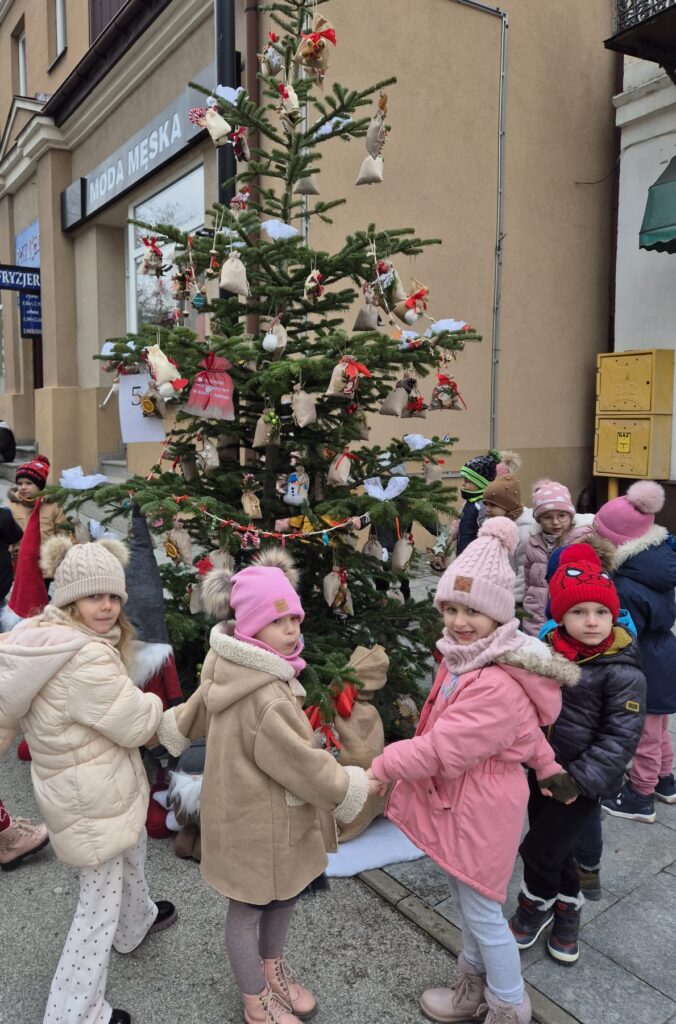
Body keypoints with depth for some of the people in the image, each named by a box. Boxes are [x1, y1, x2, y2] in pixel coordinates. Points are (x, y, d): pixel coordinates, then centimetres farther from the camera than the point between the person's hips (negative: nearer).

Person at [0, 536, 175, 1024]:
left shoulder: (41, 635, -5)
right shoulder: (88, 659, -32)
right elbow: (139, 725, -22)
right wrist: (153, 703, -2)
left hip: (74, 782, 10)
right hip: (92, 797, -10)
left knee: (132, 850, 32)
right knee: (101, 902, 9)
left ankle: (138, 922, 59)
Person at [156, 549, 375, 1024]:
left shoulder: (233, 672, -4)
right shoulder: (266, 698, -34)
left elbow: (196, 711, 14)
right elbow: (304, 764, -26)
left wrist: (166, 730, 33)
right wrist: (357, 787, -10)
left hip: (262, 813, 9)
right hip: (257, 822, -9)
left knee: (284, 894, 25)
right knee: (249, 911, 15)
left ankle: (274, 968, 50)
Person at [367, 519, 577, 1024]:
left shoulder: (496, 686, -33)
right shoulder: (467, 657, -1)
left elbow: (442, 748, -28)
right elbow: (524, 720, 13)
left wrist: (382, 766, -15)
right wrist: (546, 765, 20)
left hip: (481, 808, -10)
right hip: (460, 798, 10)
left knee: (481, 909, 10)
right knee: (469, 901, 25)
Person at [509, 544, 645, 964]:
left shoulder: (623, 673, -18)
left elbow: (621, 739, -17)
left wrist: (579, 779, -20)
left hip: (583, 780, -5)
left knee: (539, 850, 2)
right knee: (553, 848, 18)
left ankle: (537, 904, 32)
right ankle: (568, 905, 44)